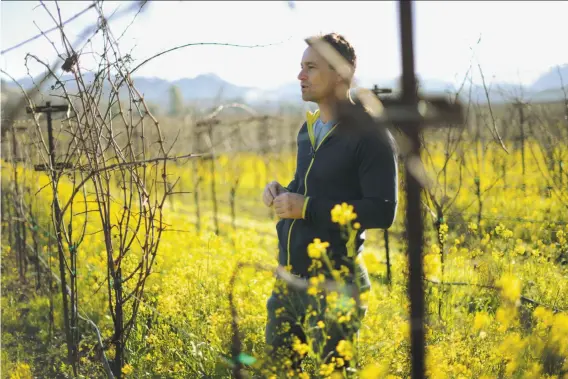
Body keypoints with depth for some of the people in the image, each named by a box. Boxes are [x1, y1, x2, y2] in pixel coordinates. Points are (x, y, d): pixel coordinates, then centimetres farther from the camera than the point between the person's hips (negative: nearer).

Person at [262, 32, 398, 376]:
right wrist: (282, 192, 2)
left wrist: (307, 208, -20)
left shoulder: (369, 134, -13)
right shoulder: (308, 129, 12)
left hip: (334, 283, -8)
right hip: (288, 277, 8)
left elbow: (383, 212, -19)